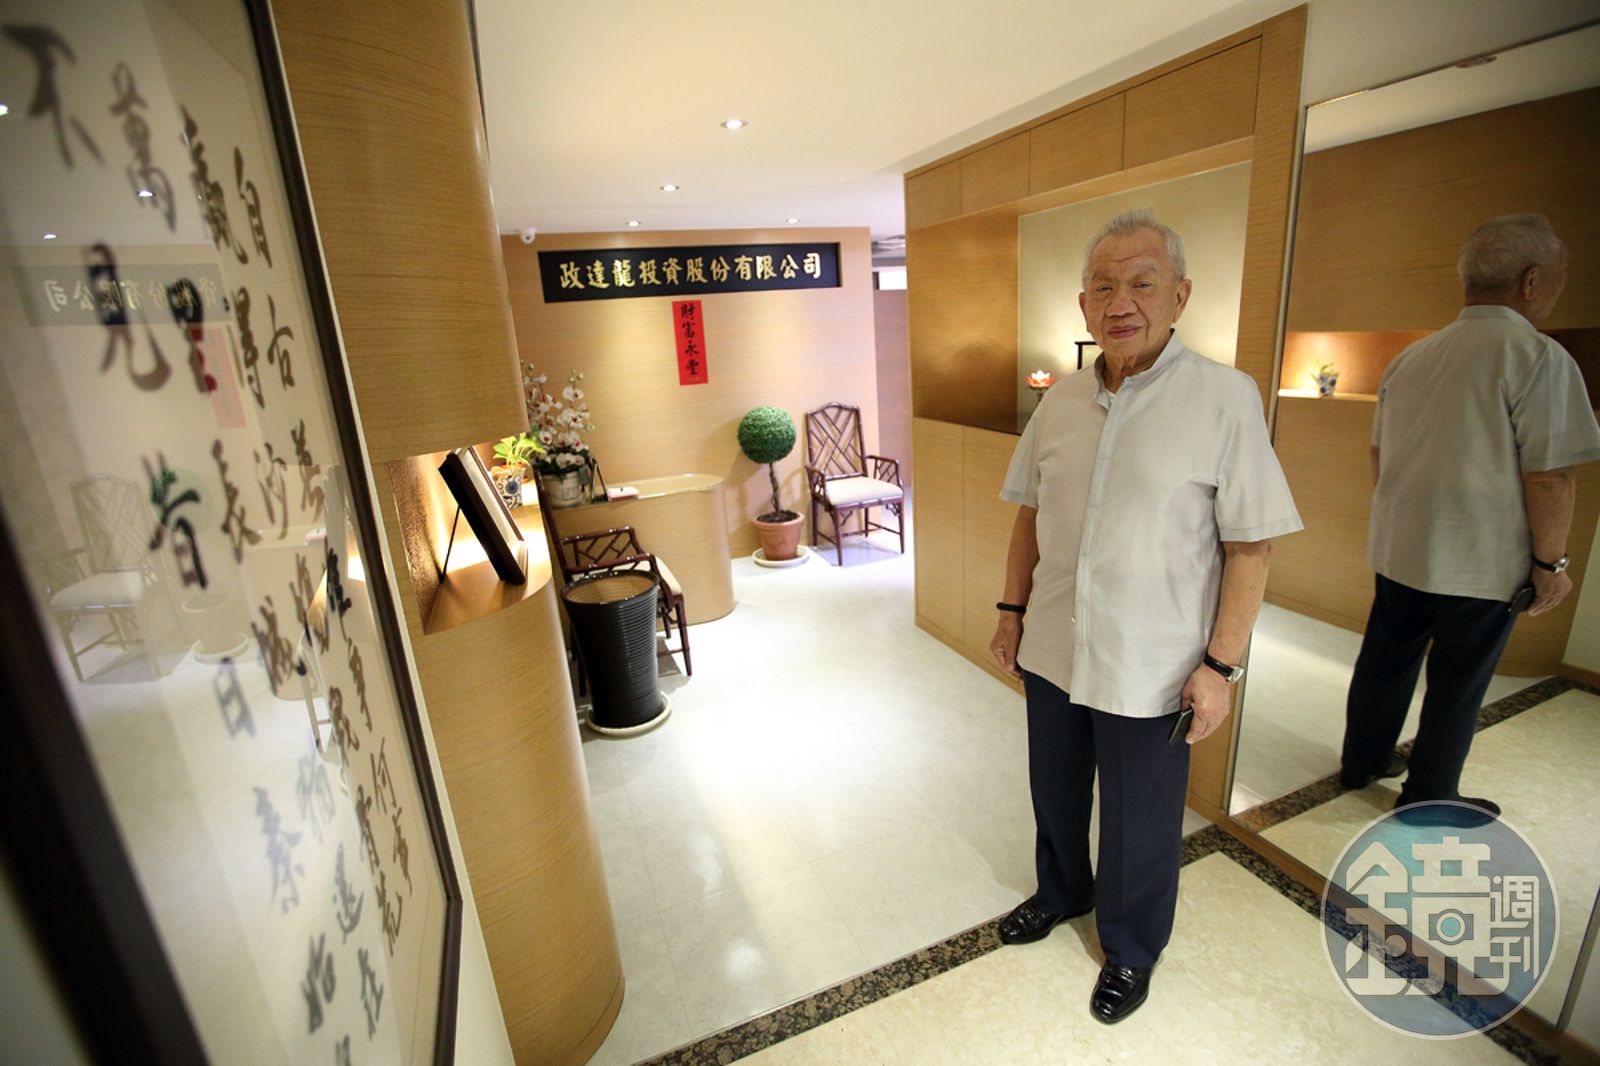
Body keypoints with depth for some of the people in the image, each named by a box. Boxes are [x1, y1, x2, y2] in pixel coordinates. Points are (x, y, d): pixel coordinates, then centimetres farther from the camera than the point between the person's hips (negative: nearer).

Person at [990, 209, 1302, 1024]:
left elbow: (1249, 546, -11)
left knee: (1140, 828, 16)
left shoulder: (1225, 397, -12)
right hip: (1051, 652, 4)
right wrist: (1012, 609, 8)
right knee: (1054, 794, 24)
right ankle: (1062, 893, 52)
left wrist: (1221, 664, -13)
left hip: (1150, 672, -4)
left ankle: (1130, 950, 44)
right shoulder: (1060, 400, 1)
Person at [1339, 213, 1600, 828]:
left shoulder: (1411, 357, 5)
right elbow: (1550, 477, -16)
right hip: (1482, 563, -5)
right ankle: (1427, 798, 24)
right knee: (1457, 686, 9)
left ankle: (1362, 762, 35)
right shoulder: (1537, 356, -15)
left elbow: (1380, 454, 14)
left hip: (1399, 548, 6)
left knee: (1385, 661, 18)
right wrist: (1550, 562, -6)